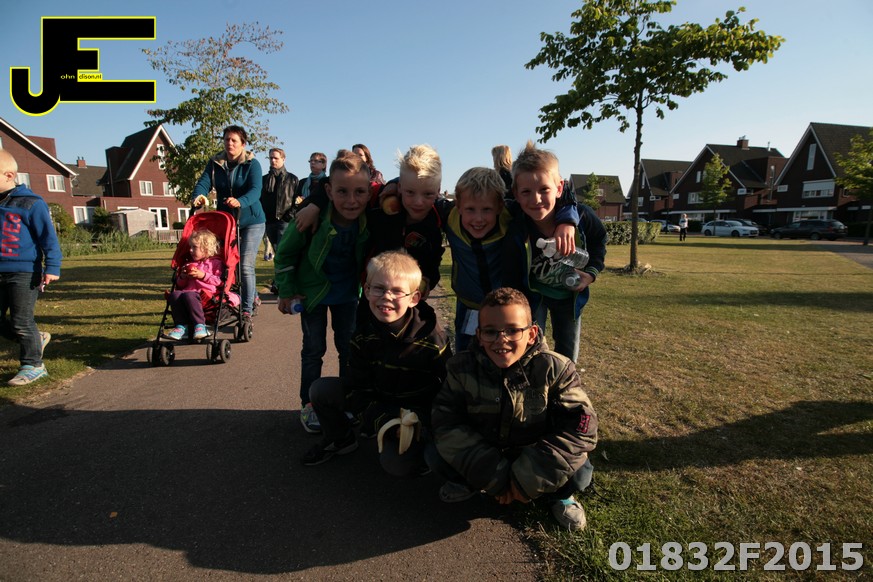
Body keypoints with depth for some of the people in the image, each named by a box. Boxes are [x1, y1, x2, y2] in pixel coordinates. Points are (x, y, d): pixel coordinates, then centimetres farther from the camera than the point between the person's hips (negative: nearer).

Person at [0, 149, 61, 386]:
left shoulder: (30, 203, -9)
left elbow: (48, 237, -12)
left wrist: (52, 267, -18)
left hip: (23, 273, -7)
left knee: (21, 321, -2)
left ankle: (32, 365, 10)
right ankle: (37, 339, 31)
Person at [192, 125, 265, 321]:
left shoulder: (252, 164, -8)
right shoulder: (215, 163, 5)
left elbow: (255, 190, -22)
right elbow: (204, 182, -8)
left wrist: (240, 202, -42)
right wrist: (199, 196, -31)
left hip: (251, 221, -5)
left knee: (245, 265, -12)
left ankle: (246, 311, -5)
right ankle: (252, 296, 31)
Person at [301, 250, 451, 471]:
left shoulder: (433, 339, -25)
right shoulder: (363, 333, -14)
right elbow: (358, 385, -10)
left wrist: (417, 421, -25)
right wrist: (380, 419, -23)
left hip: (417, 409, -4)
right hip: (379, 401, 4)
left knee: (396, 463, -26)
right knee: (321, 389, -7)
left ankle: (420, 445, 9)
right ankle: (340, 439, 19)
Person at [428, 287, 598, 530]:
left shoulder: (555, 369, -21)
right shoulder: (462, 367, -17)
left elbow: (580, 426, -23)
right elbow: (447, 423, -18)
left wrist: (527, 479, -25)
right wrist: (493, 478, -23)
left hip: (531, 457, -1)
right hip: (484, 454, 2)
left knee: (579, 473, -26)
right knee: (434, 454, -19)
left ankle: (558, 495, 11)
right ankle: (468, 483, 13)